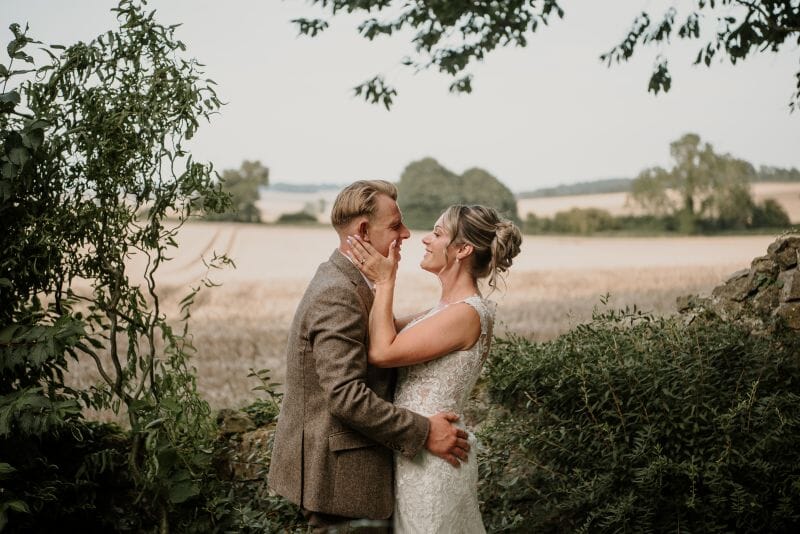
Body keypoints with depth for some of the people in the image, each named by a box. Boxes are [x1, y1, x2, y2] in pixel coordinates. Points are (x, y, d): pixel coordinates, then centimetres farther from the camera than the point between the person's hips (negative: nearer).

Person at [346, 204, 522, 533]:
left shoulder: (467, 313, -21)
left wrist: (384, 282, -15)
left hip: (431, 459, -9)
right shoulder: (449, 309, 10)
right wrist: (382, 280, 3)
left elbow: (381, 352, -22)